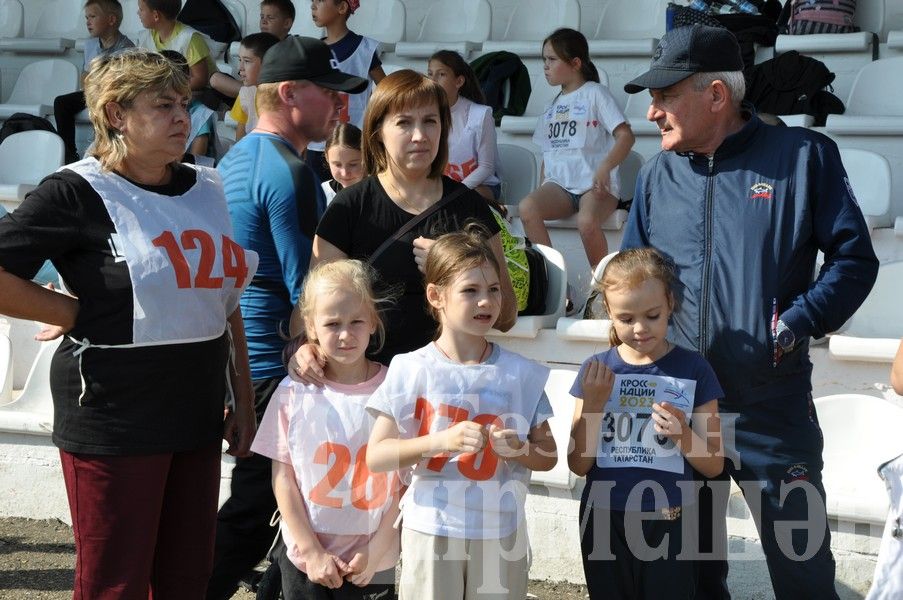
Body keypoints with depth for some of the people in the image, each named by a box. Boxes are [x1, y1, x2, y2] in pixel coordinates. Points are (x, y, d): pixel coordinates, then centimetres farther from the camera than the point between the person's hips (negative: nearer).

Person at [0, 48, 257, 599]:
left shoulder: (206, 190, 11)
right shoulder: (80, 193, -9)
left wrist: (243, 402, 16)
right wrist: (78, 314, -11)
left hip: (197, 413, 6)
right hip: (115, 420, -6)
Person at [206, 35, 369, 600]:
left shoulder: (233, 159, 14)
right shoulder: (290, 172, -17)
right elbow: (309, 289, -19)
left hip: (233, 358, 10)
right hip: (275, 366, -10)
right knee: (249, 518, -2)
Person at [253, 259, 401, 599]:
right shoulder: (294, 392, -3)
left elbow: (406, 482, -3)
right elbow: (283, 478, 0)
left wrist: (376, 551, -8)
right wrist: (312, 551, -5)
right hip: (304, 559, 1)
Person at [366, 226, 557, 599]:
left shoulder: (520, 373, 3)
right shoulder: (411, 370, -4)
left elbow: (548, 456, 9)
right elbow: (376, 456, -7)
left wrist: (520, 449, -13)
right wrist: (441, 440, -20)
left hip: (501, 533, 2)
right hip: (432, 530, -2)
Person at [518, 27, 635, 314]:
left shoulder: (594, 93, 3)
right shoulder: (554, 103, 23)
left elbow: (625, 135, -7)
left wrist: (605, 168, -23)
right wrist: (544, 189, 8)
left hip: (594, 183, -5)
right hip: (559, 183, 5)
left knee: (587, 221, -39)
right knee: (527, 208, -29)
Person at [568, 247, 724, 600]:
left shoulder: (693, 370, -3)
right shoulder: (596, 371, 0)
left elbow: (714, 465, -1)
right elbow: (579, 464, -2)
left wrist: (682, 434, -19)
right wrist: (593, 404, -14)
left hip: (668, 523, -1)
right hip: (605, 521, 1)